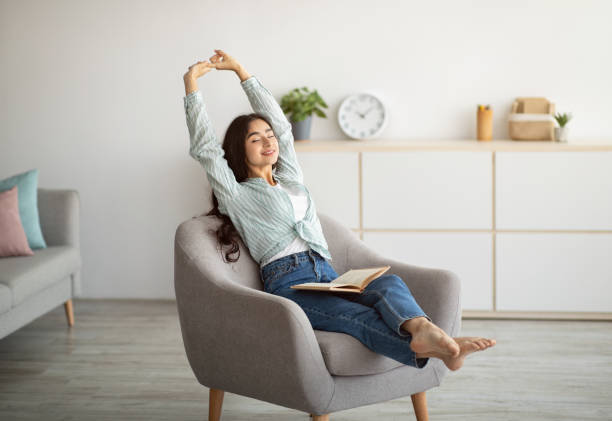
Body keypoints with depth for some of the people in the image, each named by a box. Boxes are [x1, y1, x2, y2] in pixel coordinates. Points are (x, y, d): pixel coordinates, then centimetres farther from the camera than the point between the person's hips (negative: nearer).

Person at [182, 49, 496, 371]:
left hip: (329, 278, 6)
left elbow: (280, 123, 34)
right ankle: (428, 350, -63)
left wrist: (241, 71, 37)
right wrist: (191, 83, 9)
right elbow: (203, 147, 5)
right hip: (288, 286, -6)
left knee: (388, 282, -30)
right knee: (359, 318, -36)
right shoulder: (237, 194, 14)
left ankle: (422, 330, -63)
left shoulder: (291, 179, 30)